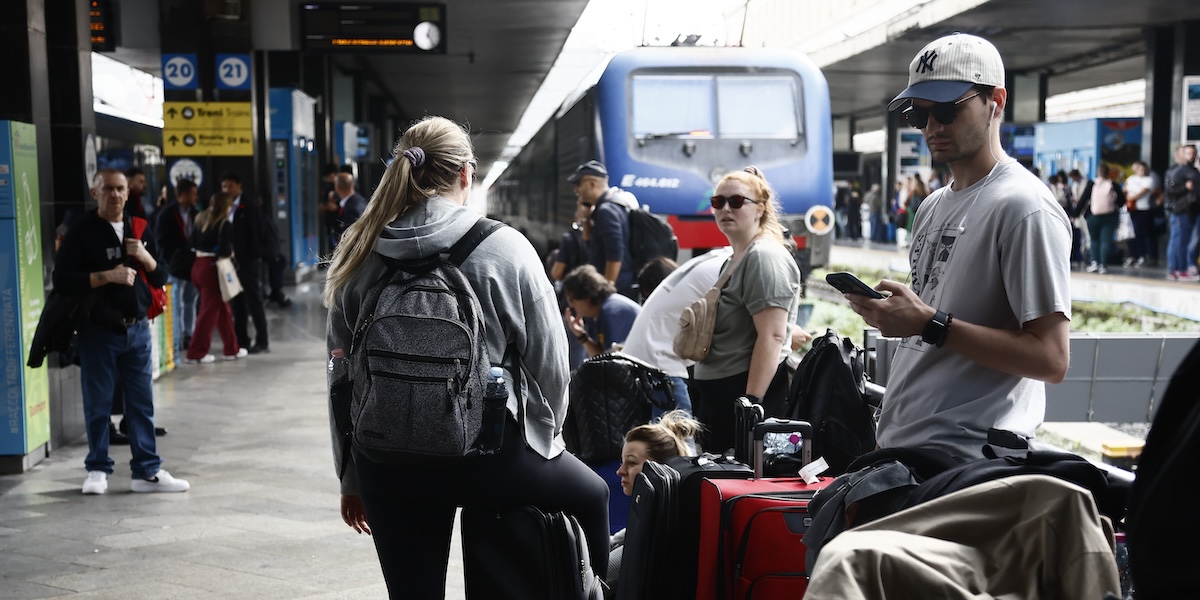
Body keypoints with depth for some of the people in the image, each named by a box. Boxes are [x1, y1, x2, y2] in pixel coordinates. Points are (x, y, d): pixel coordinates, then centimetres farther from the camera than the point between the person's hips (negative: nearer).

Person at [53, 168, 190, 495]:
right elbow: (62, 279, -13)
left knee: (142, 403, 7)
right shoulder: (81, 231, -5)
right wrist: (108, 276, -20)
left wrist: (146, 258, -7)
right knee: (98, 405, 5)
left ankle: (147, 471, 12)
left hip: (137, 329, 4)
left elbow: (162, 277, 13)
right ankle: (98, 469, 19)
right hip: (99, 331, -4)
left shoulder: (139, 229, 11)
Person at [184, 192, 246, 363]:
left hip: (198, 265, 8)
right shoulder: (225, 225, -10)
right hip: (212, 268, -8)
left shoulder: (201, 220, 11)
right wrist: (230, 253, 2)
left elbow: (194, 244, 9)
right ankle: (196, 353, 2)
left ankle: (232, 348, 23)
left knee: (222, 308, 17)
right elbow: (225, 250, -17)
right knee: (209, 311, 0)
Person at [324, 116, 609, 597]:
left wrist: (352, 478, 17)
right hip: (486, 452, -3)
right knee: (592, 494, 24)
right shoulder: (504, 248, -7)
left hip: (386, 462, 3)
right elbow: (548, 357, -3)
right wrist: (547, 433, 16)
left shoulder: (358, 255, 2)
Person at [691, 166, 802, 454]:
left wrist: (750, 403, -26)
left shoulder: (764, 257, -14)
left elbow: (772, 337, -22)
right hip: (717, 394, 10)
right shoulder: (736, 258, 18)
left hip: (748, 389, -10)